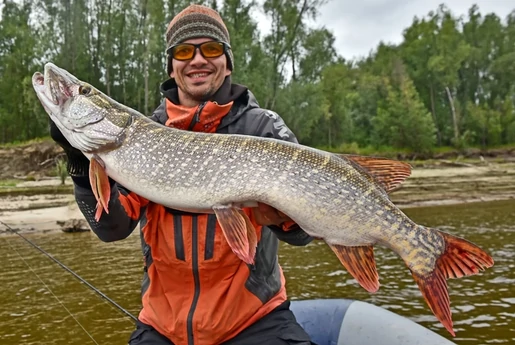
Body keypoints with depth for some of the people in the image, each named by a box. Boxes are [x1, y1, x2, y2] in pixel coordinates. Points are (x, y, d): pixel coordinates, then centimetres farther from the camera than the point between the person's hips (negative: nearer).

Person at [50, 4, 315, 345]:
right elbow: (113, 227, -4)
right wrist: (84, 163, -18)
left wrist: (286, 216, -32)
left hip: (253, 317, -2)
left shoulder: (264, 127, -6)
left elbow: (305, 230, -11)